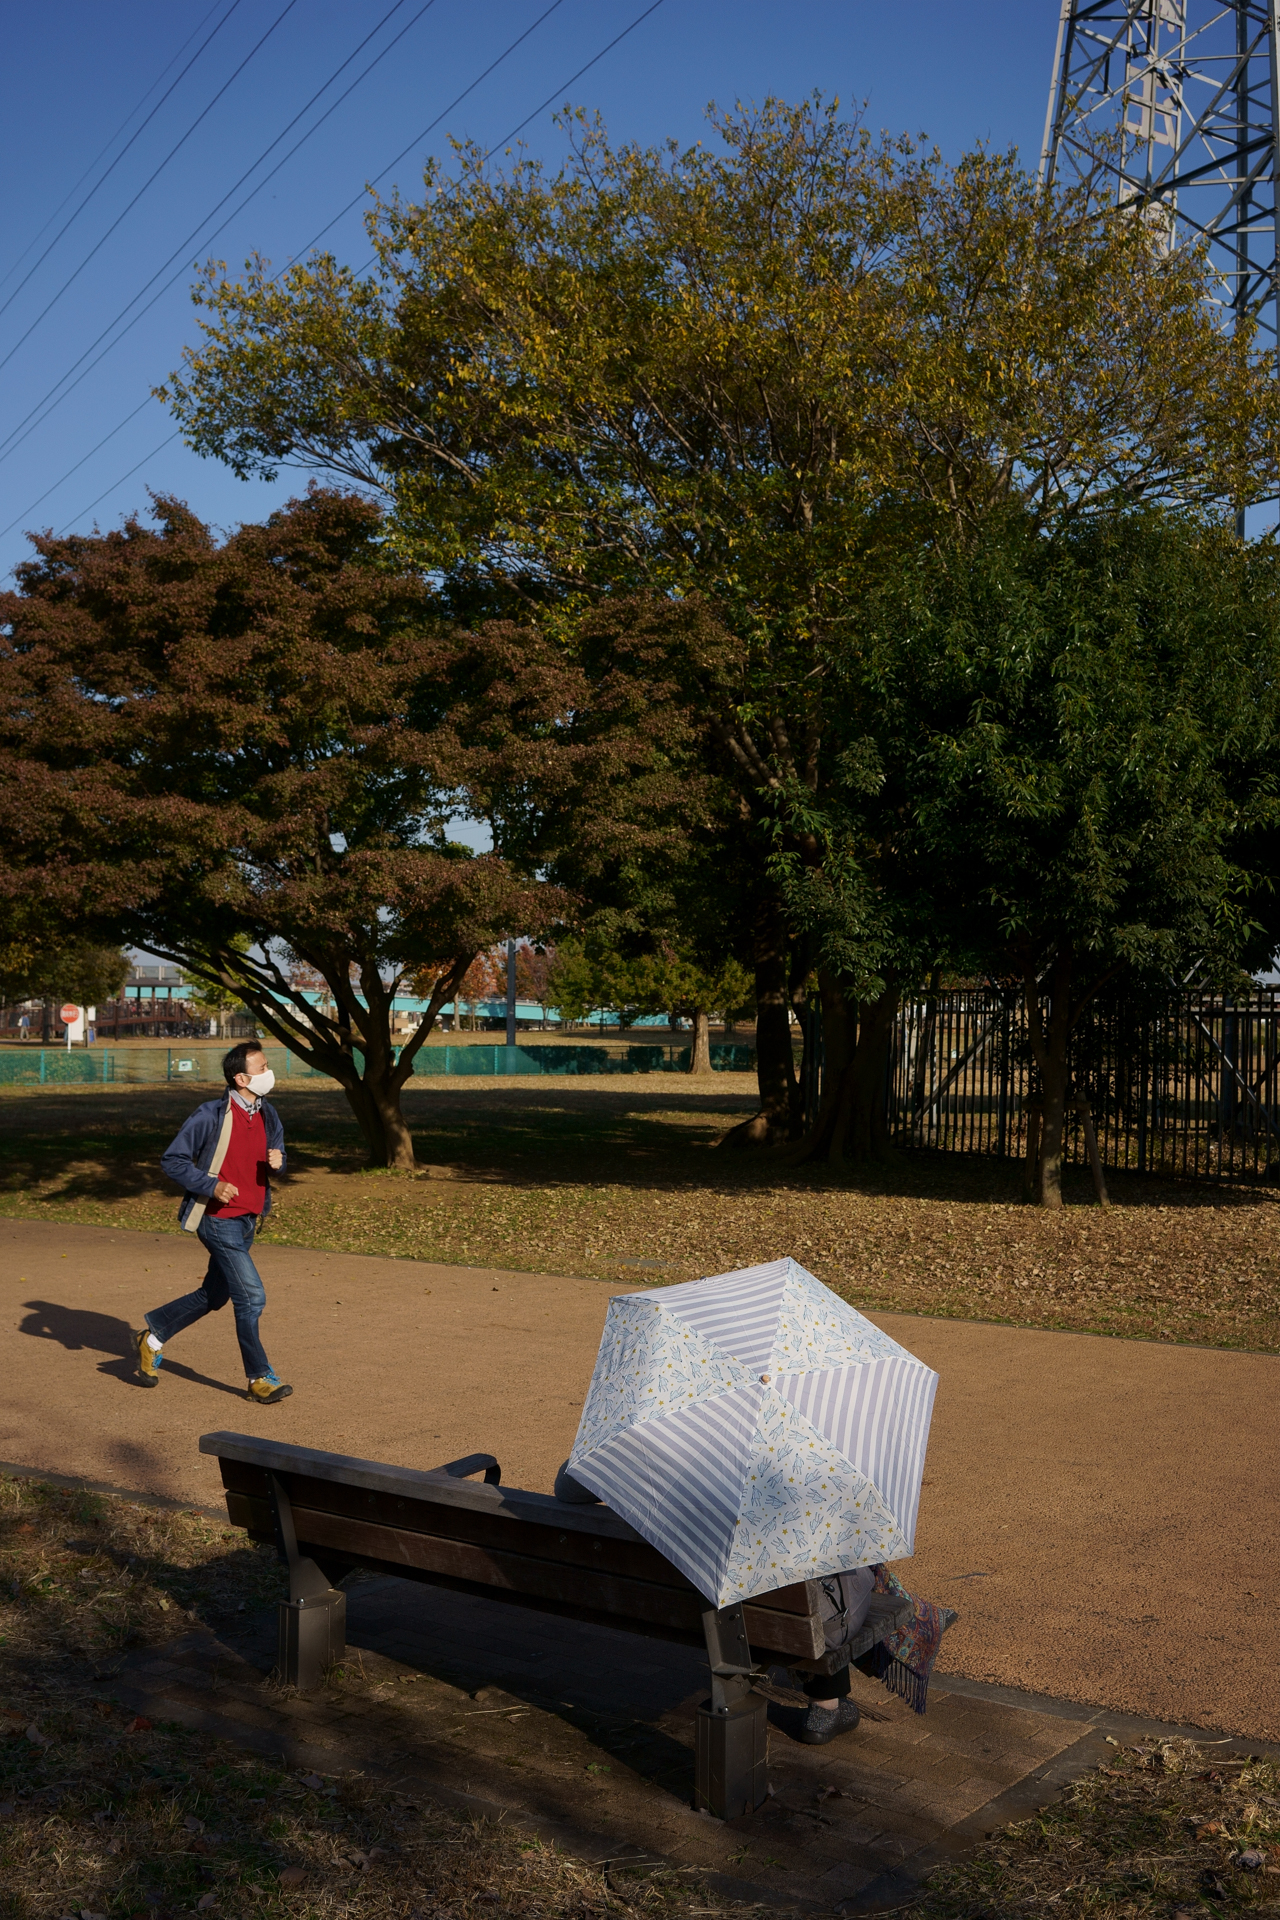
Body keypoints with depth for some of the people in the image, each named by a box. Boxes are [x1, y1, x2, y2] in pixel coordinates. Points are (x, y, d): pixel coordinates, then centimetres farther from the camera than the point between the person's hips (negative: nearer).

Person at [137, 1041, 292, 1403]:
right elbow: (172, 1159, -12)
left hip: (248, 1221, 8)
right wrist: (211, 1185, -22)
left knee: (214, 1296, 17)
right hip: (219, 1220, -8)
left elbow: (276, 1160, 16)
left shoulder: (267, 1115, 4)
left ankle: (153, 1337, 36)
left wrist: (277, 1162, -8)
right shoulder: (212, 1115, -17)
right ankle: (260, 1378, 3)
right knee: (251, 1295, -9)